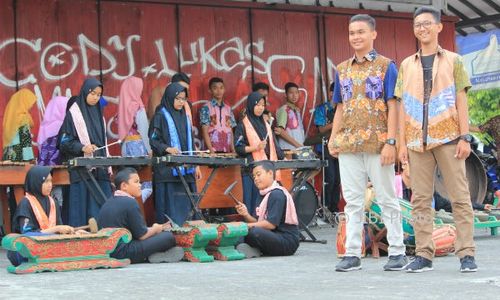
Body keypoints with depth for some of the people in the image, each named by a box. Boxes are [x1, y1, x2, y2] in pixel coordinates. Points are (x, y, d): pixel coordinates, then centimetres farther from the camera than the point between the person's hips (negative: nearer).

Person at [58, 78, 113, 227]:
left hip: (100, 167, 6)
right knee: (84, 203, -7)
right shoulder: (74, 113, -4)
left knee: (102, 203, 2)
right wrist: (82, 148, -21)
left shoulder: (98, 113, 15)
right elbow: (64, 141, -6)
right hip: (82, 167, -6)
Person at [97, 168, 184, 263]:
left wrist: (152, 229, 19)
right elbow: (142, 236, -11)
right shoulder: (130, 203, -12)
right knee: (169, 237, -10)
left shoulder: (108, 203, 15)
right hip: (123, 254, -9)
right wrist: (155, 229, 10)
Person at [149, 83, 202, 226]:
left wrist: (195, 165, 16)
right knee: (170, 207, -7)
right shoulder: (160, 116, -2)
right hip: (167, 170, -6)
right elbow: (153, 140, -8)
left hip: (186, 169, 6)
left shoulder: (185, 117, 17)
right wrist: (168, 149, -26)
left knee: (185, 205, 6)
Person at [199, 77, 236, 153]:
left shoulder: (228, 109, 13)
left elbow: (231, 131, 12)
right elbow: (205, 132, -6)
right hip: (213, 150, -4)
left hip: (227, 150, 4)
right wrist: (211, 150, -16)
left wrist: (233, 150, 0)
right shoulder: (206, 108, -1)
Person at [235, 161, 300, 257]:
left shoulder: (277, 194, -12)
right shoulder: (265, 195, 17)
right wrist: (246, 215, -8)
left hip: (287, 241, -10)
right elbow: (258, 222, 11)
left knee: (253, 232, -33)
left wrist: (247, 226, -15)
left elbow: (271, 224, -20)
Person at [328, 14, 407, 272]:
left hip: (377, 143, -5)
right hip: (348, 144, 5)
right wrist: (333, 138, 6)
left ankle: (397, 252, 9)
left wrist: (390, 142, -14)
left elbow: (392, 106, -5)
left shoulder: (386, 66, 0)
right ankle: (352, 254, 10)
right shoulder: (342, 69, 14)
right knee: (352, 200, 6)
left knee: (387, 198, 2)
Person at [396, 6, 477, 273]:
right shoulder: (407, 65, 14)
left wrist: (464, 137, -5)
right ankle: (423, 255, 5)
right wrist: (402, 143, 4)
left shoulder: (453, 61, 8)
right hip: (417, 141, 2)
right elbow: (403, 106, 12)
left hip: (447, 138, -2)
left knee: (460, 197, -3)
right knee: (420, 200, 1)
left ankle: (466, 254, -1)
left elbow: (461, 100, 4)